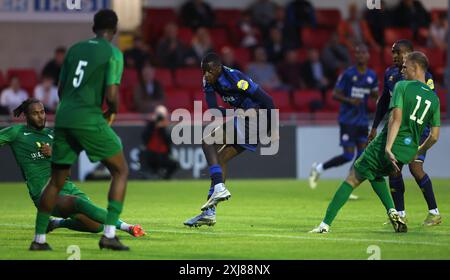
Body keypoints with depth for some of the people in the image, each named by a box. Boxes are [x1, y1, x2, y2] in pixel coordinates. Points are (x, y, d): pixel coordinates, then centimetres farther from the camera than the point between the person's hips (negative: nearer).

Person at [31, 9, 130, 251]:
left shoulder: (75, 49, 15)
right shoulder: (113, 54, -2)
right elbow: (111, 95, -11)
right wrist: (112, 113, 10)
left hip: (63, 119, 6)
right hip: (89, 120, -6)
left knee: (57, 180, 16)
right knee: (121, 171, 7)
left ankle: (39, 238, 15)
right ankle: (109, 234, -5)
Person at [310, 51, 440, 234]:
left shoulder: (402, 86, -5)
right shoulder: (434, 99, 10)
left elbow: (396, 119, -17)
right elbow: (434, 136, 11)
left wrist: (388, 148, -22)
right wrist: (417, 153, 27)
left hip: (386, 146, -6)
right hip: (407, 152, 6)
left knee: (352, 179, 3)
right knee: (375, 175, 31)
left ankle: (325, 224, -3)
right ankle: (392, 212, 10)